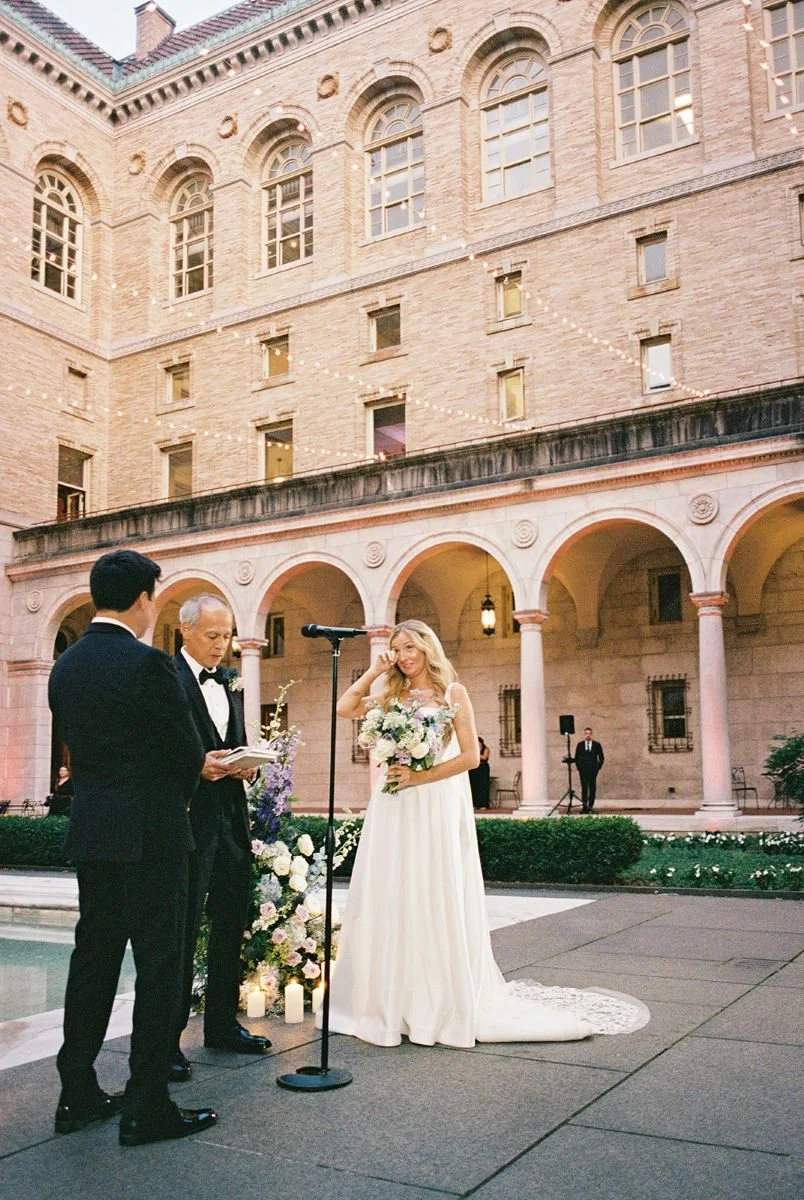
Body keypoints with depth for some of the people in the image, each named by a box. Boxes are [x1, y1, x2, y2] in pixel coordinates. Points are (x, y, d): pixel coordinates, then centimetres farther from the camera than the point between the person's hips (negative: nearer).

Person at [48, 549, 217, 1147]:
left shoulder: (66, 666, 6)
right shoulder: (148, 663, -16)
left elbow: (76, 744, 13)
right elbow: (189, 751, -11)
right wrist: (178, 795, 10)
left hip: (90, 831, 8)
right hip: (150, 834, -7)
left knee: (93, 957, 16)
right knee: (159, 964, 2)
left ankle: (78, 1095, 25)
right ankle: (147, 1107, 9)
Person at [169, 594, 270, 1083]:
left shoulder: (231, 685, 16)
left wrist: (244, 764, -1)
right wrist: (195, 765, -23)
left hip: (231, 817, 8)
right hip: (187, 818, -7)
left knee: (231, 925, 14)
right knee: (181, 931, -1)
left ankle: (222, 1024, 28)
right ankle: (167, 1038, 9)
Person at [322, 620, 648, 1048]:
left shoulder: (452, 692, 1)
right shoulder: (392, 696, 12)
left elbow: (470, 756, -5)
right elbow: (344, 708, 5)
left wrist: (421, 776, -14)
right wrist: (374, 671, 5)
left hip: (438, 808, -4)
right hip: (393, 809, 4)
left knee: (438, 900, -1)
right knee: (391, 901, 4)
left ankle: (446, 1005, 10)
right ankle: (393, 1002, 13)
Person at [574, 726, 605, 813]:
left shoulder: (597, 745, 7)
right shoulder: (580, 745, 9)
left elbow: (601, 758, 10)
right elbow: (576, 758, 13)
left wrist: (597, 768, 1)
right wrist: (579, 768, 3)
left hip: (593, 771, 0)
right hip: (583, 771, 0)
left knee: (592, 789, -1)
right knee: (584, 788, -7)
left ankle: (591, 806, 5)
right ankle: (584, 806, -9)